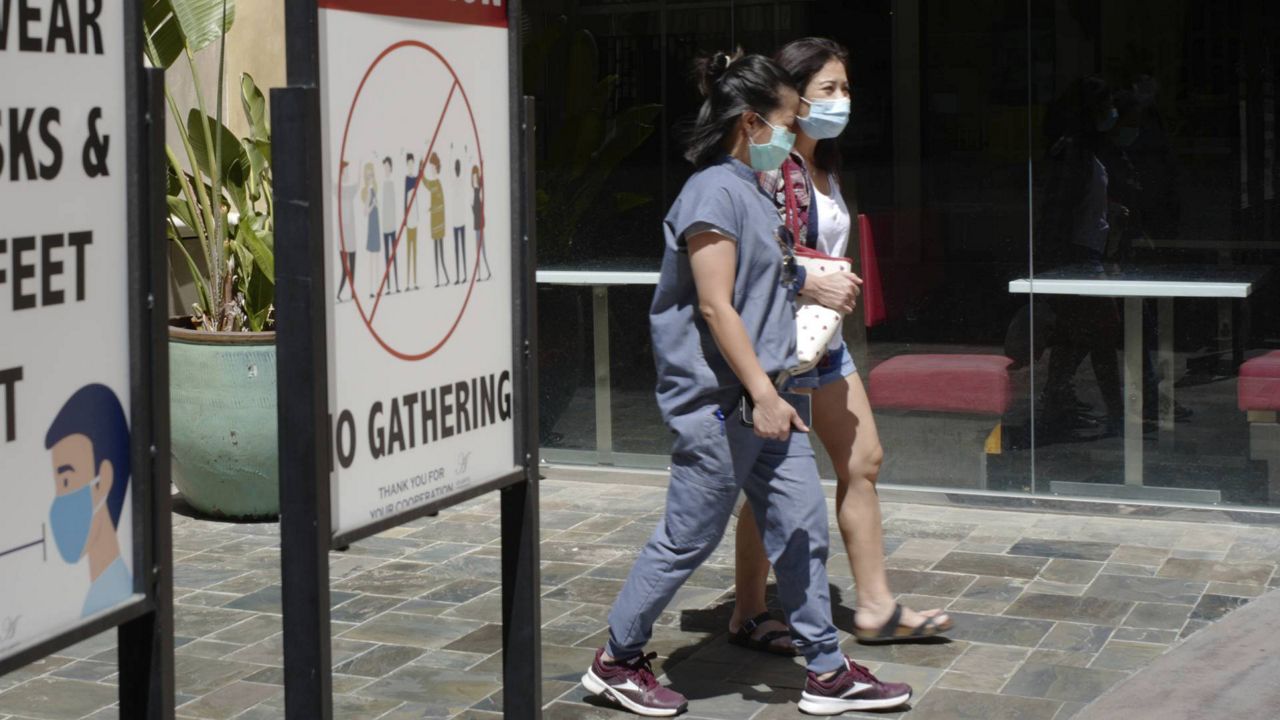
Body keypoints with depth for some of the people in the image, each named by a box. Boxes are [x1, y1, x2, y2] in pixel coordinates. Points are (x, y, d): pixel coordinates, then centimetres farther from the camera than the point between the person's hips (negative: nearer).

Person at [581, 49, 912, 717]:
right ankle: (615, 661, 16)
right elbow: (715, 306, -21)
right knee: (688, 538, 1)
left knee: (802, 526, 9)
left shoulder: (752, 193, 15)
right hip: (717, 400, -10)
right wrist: (762, 394, -22)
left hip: (763, 393, 10)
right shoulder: (716, 192, -15)